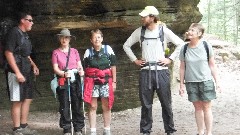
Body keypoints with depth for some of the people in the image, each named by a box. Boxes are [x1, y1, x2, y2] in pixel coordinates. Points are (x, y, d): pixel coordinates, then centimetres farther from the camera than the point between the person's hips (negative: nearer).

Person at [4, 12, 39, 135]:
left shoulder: (25, 35, 16)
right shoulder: (14, 33, -11)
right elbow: (8, 53, -17)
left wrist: (33, 65, 11)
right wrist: (17, 73, -22)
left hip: (26, 73, 9)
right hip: (16, 73, -9)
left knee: (28, 98, 12)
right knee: (17, 101, -4)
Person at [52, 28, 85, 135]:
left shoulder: (74, 51, 12)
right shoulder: (56, 52, 7)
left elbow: (79, 65, 12)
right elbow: (55, 68, 0)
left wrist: (81, 71, -11)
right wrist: (63, 74, -20)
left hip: (75, 80, 1)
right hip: (63, 81, -1)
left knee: (77, 104, 2)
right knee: (64, 106, 0)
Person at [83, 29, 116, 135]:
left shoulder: (108, 49, 3)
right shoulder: (88, 52, 5)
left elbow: (113, 66, 5)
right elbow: (86, 69, 9)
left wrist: (114, 81, 3)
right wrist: (86, 82, 4)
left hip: (105, 81, 0)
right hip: (92, 81, 0)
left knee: (106, 106, 4)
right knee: (92, 106, 1)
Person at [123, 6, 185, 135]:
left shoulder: (163, 31, -2)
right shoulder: (139, 31, 4)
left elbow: (180, 44, 3)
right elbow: (126, 45, 16)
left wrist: (170, 59, -2)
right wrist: (135, 60, 8)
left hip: (161, 71, -2)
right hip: (145, 72, 2)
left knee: (166, 103, 4)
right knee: (146, 104, 6)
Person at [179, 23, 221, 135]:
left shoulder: (206, 46, -5)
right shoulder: (184, 49, -1)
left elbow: (212, 65, 1)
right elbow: (182, 68, 5)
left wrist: (217, 81, 1)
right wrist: (181, 84, 4)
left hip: (206, 81, -2)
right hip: (191, 82, 2)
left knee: (206, 107, 2)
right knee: (197, 107, 9)